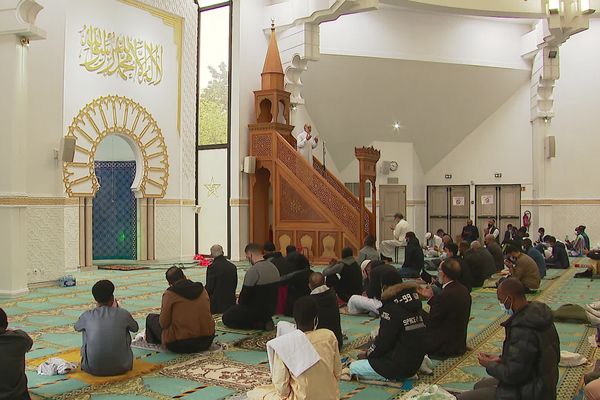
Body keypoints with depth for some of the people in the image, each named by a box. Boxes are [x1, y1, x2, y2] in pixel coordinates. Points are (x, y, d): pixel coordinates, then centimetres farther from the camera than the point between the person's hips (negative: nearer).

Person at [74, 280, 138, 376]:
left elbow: (76, 328, 18)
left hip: (93, 369, 0)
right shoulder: (124, 314, -8)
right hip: (121, 367, 0)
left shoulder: (87, 316, -7)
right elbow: (135, 328, 15)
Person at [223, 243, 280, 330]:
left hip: (257, 310, -9)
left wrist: (239, 301, 5)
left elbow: (245, 293, -18)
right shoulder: (274, 267, 4)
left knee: (226, 318, 7)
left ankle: (259, 325, -5)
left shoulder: (253, 270, -22)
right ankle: (265, 321, 7)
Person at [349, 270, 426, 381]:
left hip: (400, 366, -9)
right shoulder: (413, 302, 9)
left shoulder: (392, 308, -17)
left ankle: (392, 376, -8)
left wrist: (368, 354, 3)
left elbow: (384, 341, -16)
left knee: (353, 368, -4)